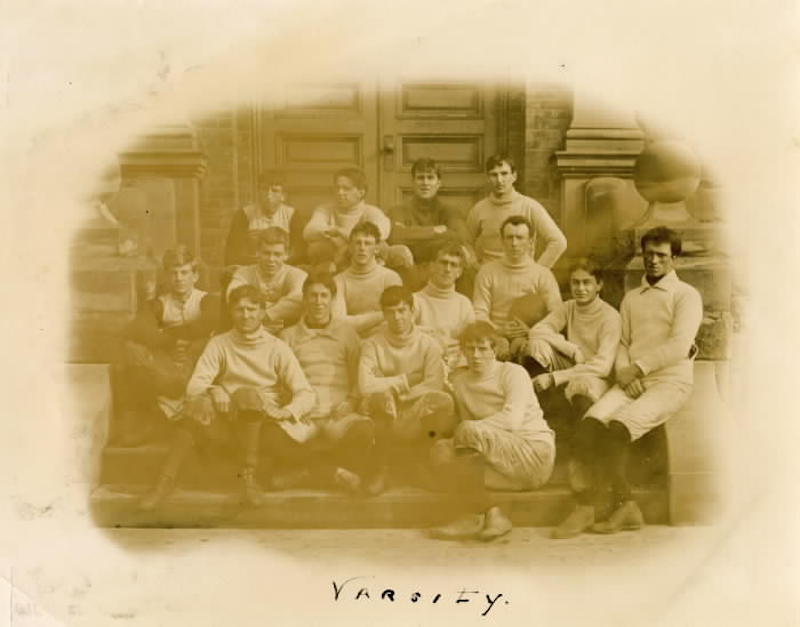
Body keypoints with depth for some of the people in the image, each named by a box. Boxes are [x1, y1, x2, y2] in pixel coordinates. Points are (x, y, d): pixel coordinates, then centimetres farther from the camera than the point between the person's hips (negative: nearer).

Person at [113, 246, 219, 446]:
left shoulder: (207, 301, 9)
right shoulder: (158, 305, 14)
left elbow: (212, 320, -15)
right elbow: (134, 330, -6)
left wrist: (171, 332, -6)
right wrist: (170, 342, -17)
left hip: (194, 368, -3)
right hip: (165, 365, 3)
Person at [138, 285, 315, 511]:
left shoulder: (277, 348, 5)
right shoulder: (219, 344, 9)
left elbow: (306, 394, -2)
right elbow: (194, 385, -4)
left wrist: (286, 411, -23)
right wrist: (214, 391, -26)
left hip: (264, 422, -1)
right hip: (227, 420, 2)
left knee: (247, 394, -32)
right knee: (199, 404, -29)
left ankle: (249, 475, -24)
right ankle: (165, 481, -23)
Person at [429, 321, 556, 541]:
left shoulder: (513, 373, -4)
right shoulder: (460, 379, 14)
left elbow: (512, 420, -20)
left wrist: (463, 432, -18)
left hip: (534, 452, -6)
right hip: (499, 462, 6)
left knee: (469, 430, -29)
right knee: (441, 450, -15)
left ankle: (475, 516, -15)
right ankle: (491, 514, -20)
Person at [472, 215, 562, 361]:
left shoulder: (543, 274, 7)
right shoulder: (487, 272, 11)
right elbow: (479, 312, 4)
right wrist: (500, 330, -14)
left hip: (530, 340, 1)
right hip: (495, 337, -1)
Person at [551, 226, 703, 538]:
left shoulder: (687, 295, 5)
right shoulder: (630, 298, 23)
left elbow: (679, 346, -8)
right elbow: (622, 343, 17)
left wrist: (637, 368, -10)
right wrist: (624, 373, -4)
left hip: (670, 382, -5)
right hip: (631, 381, 5)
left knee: (618, 429, -29)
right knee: (589, 424, -24)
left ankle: (621, 505, -12)